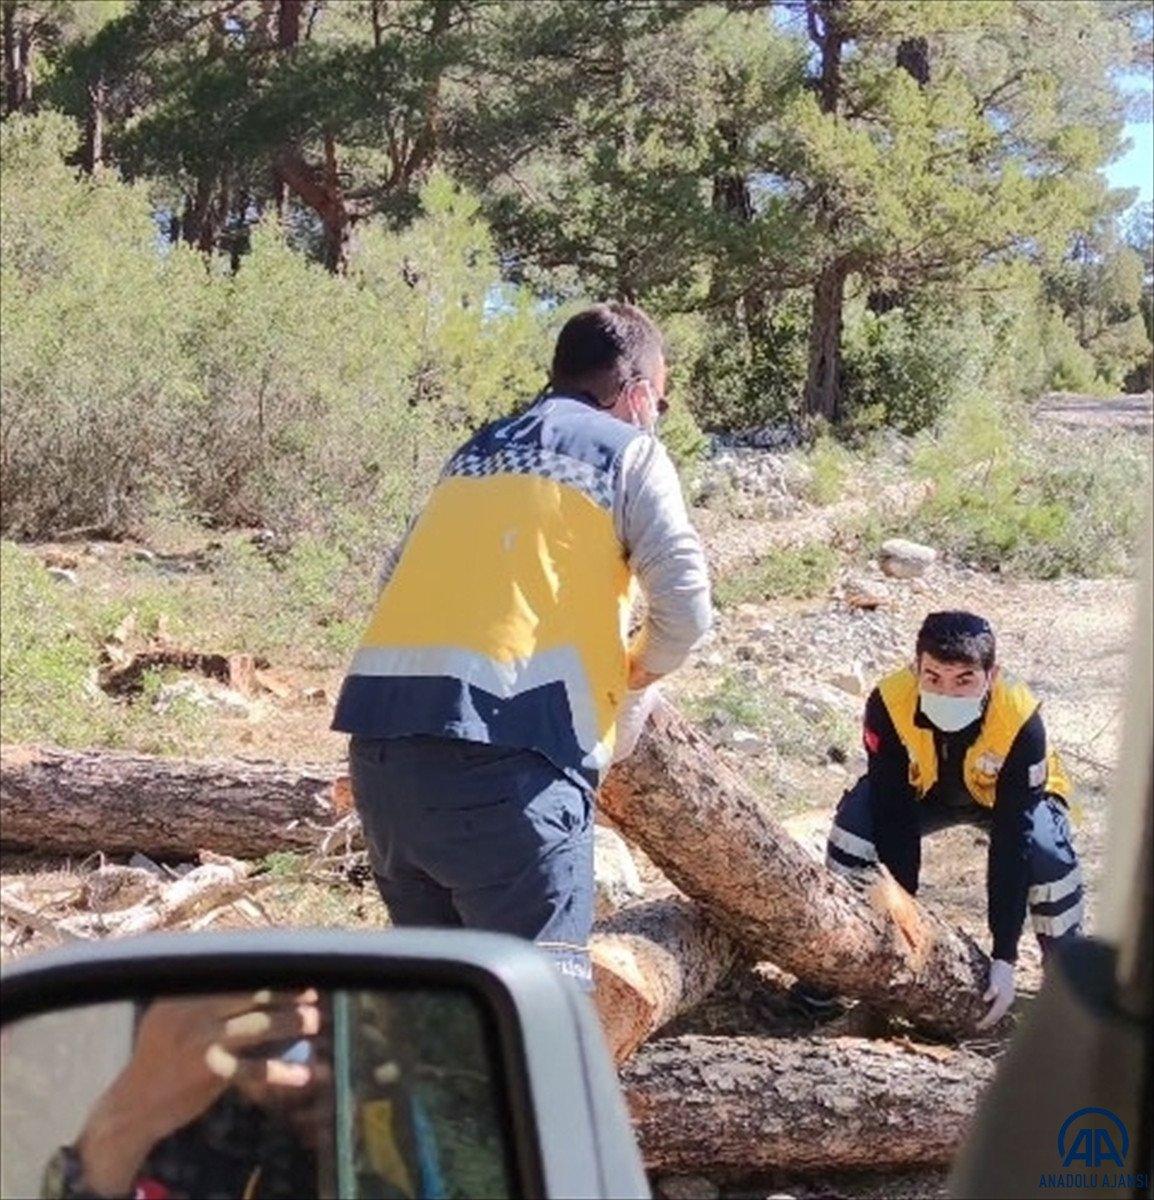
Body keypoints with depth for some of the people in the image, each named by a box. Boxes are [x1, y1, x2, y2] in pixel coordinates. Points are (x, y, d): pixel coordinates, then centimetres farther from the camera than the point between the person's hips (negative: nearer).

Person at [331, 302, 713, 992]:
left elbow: (398, 579, 21)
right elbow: (686, 607, -1)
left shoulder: (477, 452, 25)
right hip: (499, 754, -7)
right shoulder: (629, 451, 8)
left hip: (378, 740, 7)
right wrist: (640, 672, 18)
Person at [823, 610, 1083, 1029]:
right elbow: (894, 817, -29)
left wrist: (1004, 956, -36)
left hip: (1012, 795, -1)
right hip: (921, 789, 2)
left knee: (1045, 847, -33)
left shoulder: (1021, 721, -37)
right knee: (856, 819, -27)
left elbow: (1012, 840, -35)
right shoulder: (888, 704, -34)